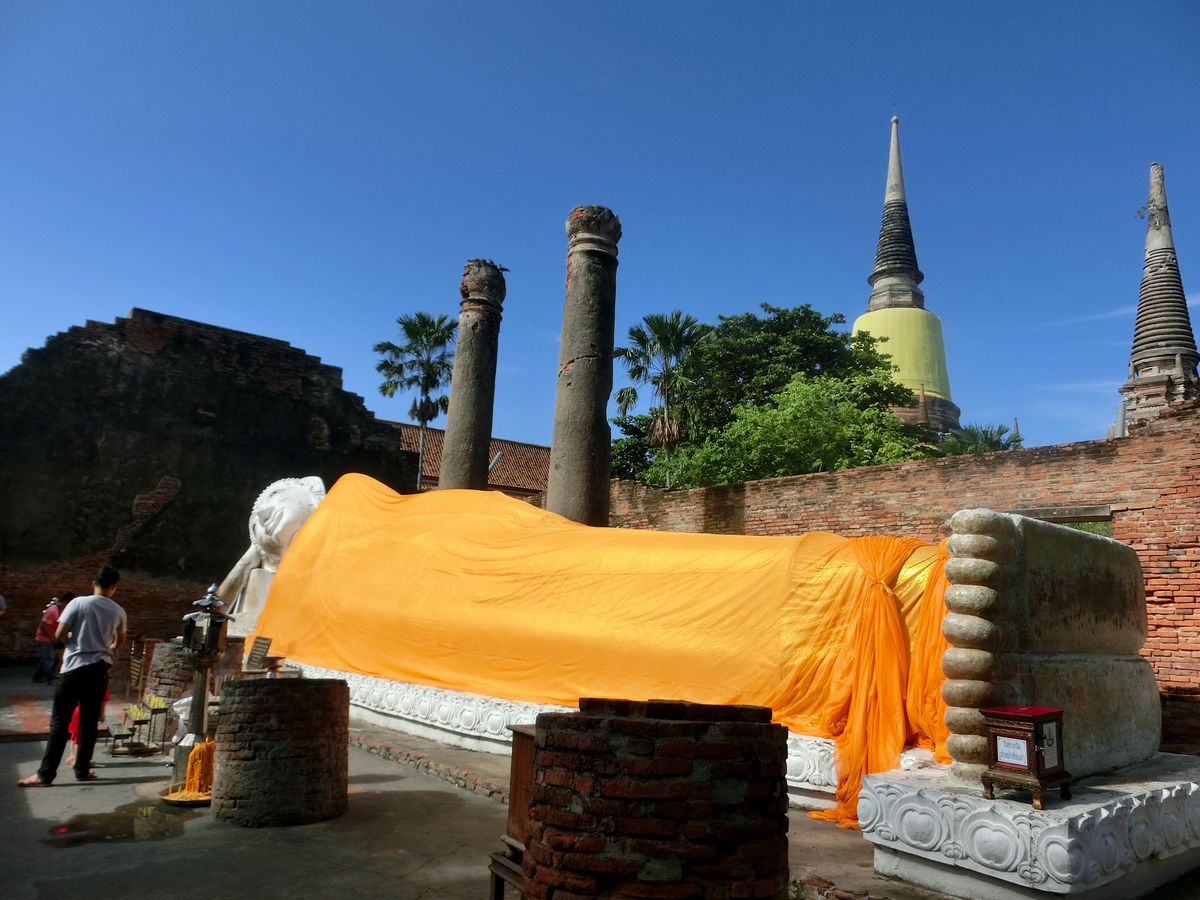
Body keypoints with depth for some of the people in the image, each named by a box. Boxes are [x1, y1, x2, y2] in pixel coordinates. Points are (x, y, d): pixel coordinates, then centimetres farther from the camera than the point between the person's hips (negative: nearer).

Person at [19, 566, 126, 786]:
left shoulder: (78, 603, -5)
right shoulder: (118, 611, 5)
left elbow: (59, 635, -8)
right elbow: (120, 640, 23)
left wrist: (74, 636, 15)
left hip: (75, 667, -3)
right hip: (100, 669, 3)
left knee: (60, 721, 1)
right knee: (89, 722, 10)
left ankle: (45, 773, 0)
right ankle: (82, 770, 14)